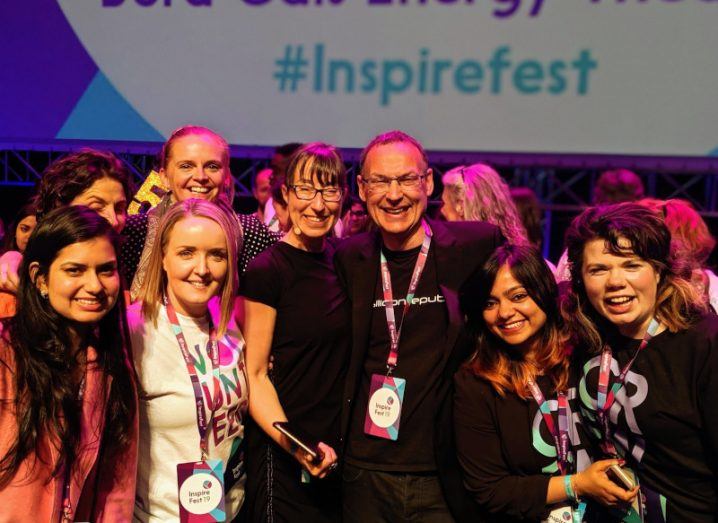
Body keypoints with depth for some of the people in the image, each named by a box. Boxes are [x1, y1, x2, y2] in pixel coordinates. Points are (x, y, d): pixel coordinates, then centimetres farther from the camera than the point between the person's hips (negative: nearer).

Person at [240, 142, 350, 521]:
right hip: (282, 455, -6)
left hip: (335, 450, 6)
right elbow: (255, 376, -12)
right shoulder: (267, 270, -13)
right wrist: (294, 444, -26)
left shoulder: (339, 260, 6)